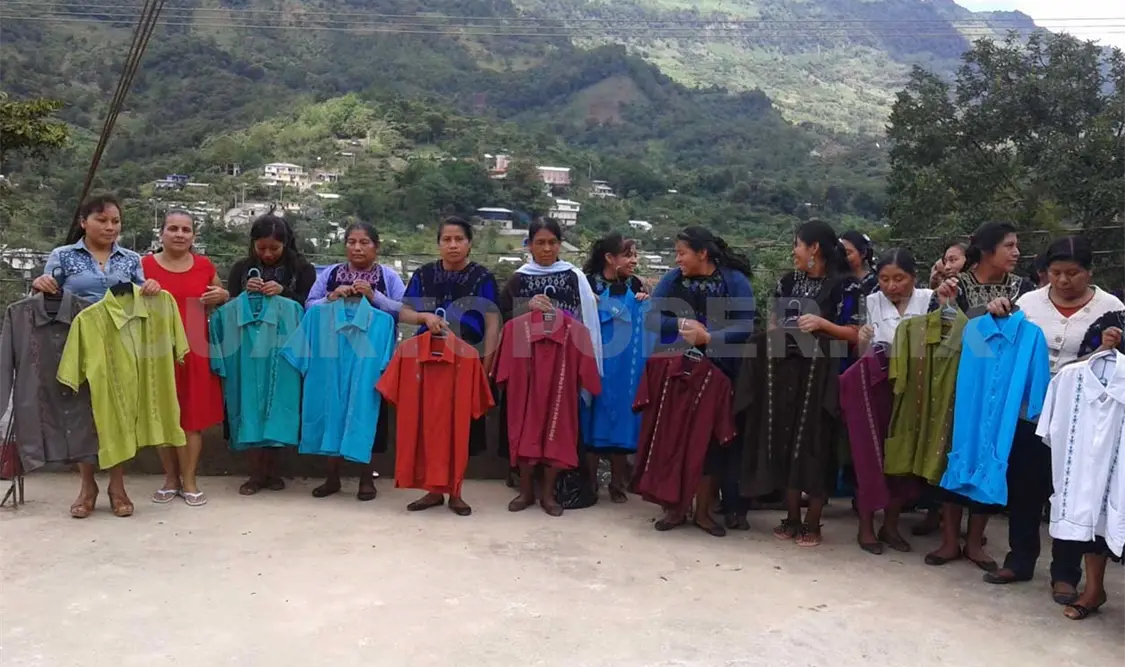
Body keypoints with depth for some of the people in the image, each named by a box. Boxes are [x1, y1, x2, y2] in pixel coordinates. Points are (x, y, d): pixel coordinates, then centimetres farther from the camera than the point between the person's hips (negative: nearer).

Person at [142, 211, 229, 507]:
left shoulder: (205, 266, 7)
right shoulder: (145, 265, 2)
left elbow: (222, 303, 21)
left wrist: (223, 296, -1)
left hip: (195, 351, 1)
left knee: (192, 416, 2)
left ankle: (189, 480, 11)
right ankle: (171, 478, 19)